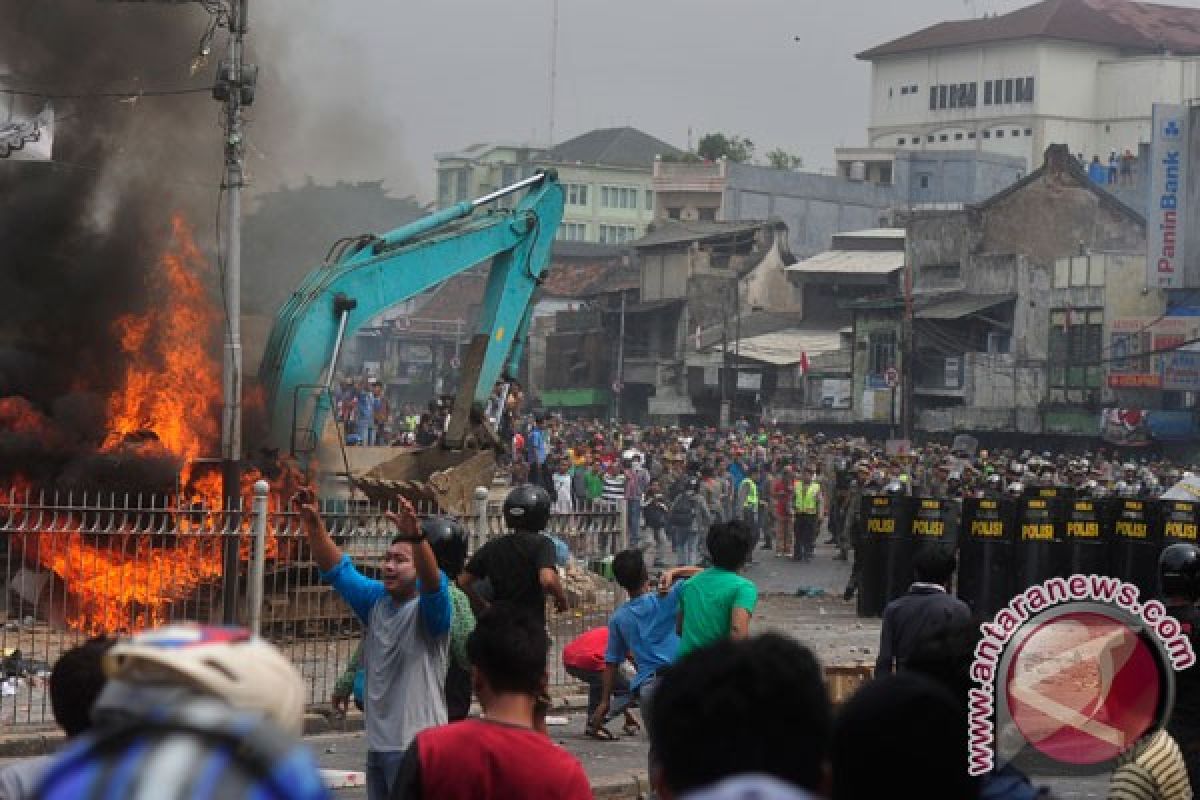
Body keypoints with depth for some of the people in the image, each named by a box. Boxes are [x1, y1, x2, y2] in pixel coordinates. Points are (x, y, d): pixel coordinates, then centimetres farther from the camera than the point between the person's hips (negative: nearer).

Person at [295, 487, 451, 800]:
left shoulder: (428, 608, -9)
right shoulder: (376, 600, 10)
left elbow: (433, 581, -29)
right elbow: (338, 569, 8)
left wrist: (416, 536, -48)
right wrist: (313, 524, -7)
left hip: (416, 744, -8)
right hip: (377, 742, 8)